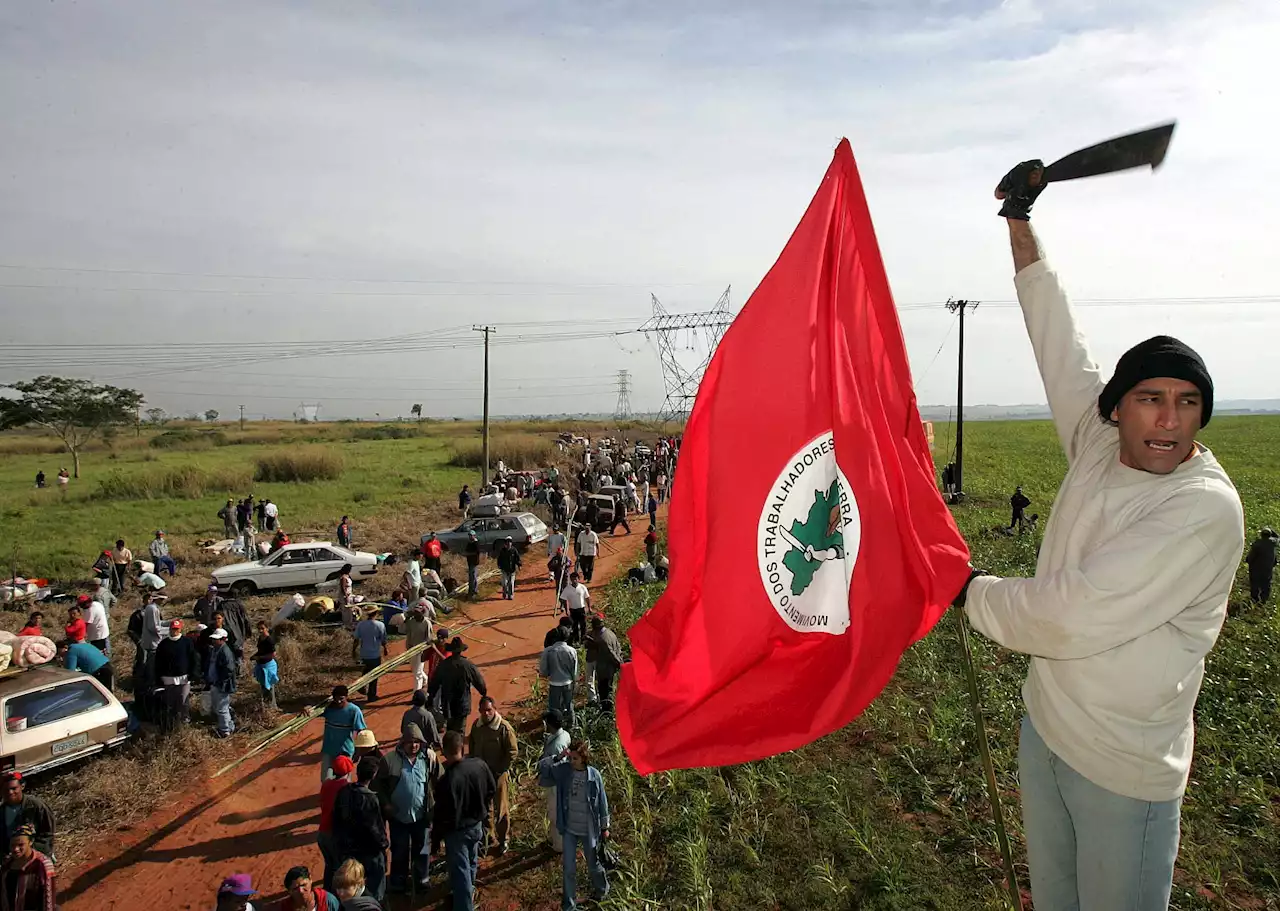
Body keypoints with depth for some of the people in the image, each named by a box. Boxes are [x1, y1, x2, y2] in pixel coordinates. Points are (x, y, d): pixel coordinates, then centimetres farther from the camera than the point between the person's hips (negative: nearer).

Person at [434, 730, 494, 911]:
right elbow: (492, 789, 1)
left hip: (457, 831, -6)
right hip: (477, 824, 7)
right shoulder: (480, 765, -16)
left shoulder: (447, 780, -33)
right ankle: (468, 895, 50)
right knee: (471, 863, 28)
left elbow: (444, 814, -23)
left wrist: (437, 835, -6)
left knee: (460, 871, 9)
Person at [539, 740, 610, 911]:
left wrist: (605, 826, 2)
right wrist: (557, 758, -28)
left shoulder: (594, 775, -16)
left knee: (593, 864, 19)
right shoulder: (563, 770, -12)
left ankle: (601, 889, 48)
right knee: (569, 868, 9)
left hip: (589, 830, -1)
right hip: (569, 829, 1)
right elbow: (541, 767, -14)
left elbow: (602, 802, -6)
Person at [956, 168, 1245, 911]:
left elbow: (1074, 618, -29)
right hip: (1044, 725, 7)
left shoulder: (1206, 509, -24)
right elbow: (1059, 341, 4)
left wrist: (971, 590, -13)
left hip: (1123, 769, -6)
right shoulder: (1100, 444, -5)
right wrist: (1020, 221, 9)